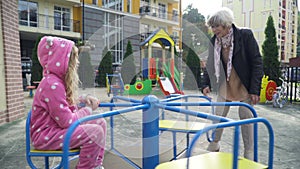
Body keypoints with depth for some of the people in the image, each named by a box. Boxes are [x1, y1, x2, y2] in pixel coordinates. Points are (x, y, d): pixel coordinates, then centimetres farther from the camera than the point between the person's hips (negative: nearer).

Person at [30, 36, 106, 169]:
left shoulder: (58, 80, 7)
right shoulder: (53, 85, -25)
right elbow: (67, 121, -26)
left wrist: (83, 99, 2)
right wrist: (88, 109, -11)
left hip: (57, 128, 10)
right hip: (45, 136, -10)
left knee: (100, 123, 6)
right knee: (95, 132, -24)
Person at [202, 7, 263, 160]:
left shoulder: (245, 35, -15)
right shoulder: (214, 40, -3)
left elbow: (257, 63, -13)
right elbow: (210, 64, 6)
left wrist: (255, 90, -16)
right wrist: (206, 84, -4)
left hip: (244, 86, -3)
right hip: (225, 86, 4)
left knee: (246, 118, 7)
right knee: (218, 117, 9)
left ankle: (249, 153, 26)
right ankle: (214, 146, 29)